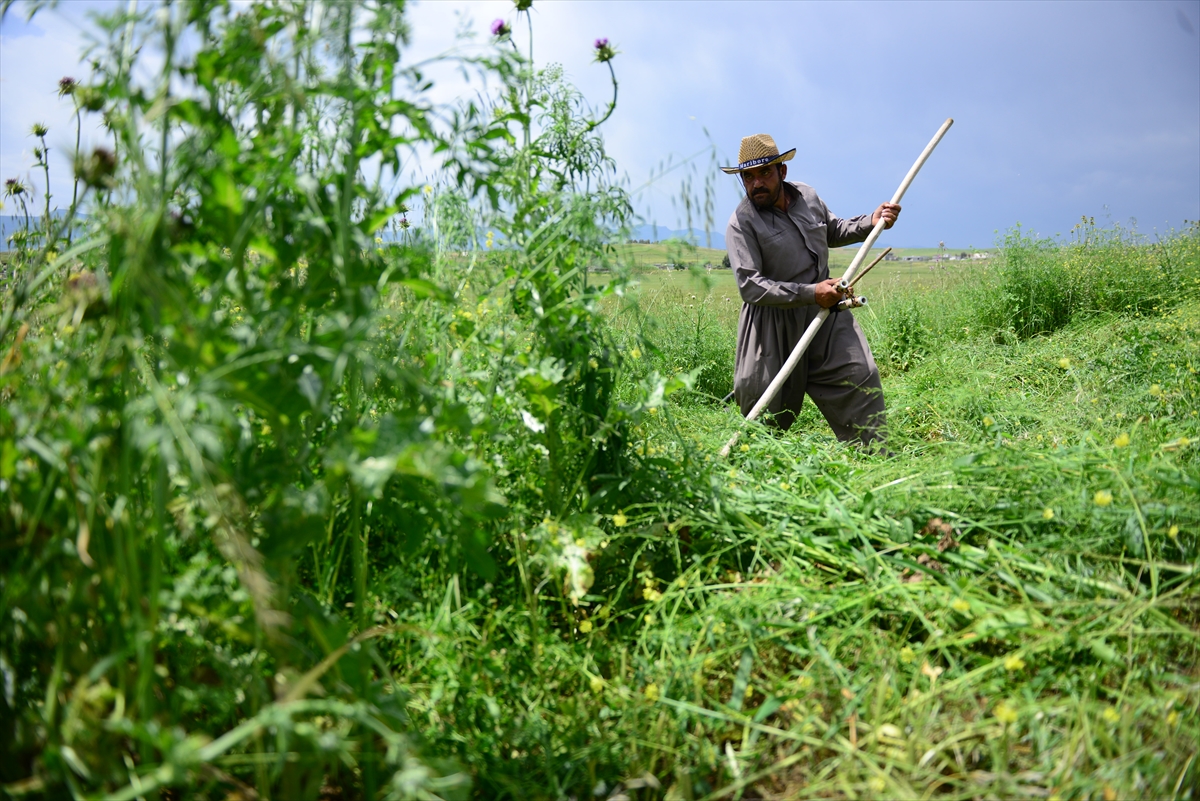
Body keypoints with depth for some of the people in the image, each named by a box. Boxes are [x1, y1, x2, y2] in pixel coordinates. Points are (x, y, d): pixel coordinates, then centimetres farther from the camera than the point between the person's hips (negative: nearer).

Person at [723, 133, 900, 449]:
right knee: (765, 409, 2)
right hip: (774, 324, -5)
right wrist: (810, 294, -25)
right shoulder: (741, 223, -13)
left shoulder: (807, 195, 6)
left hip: (824, 309, 5)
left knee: (860, 378, -1)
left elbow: (833, 231, 27)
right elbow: (750, 286, -21)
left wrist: (871, 222, 9)